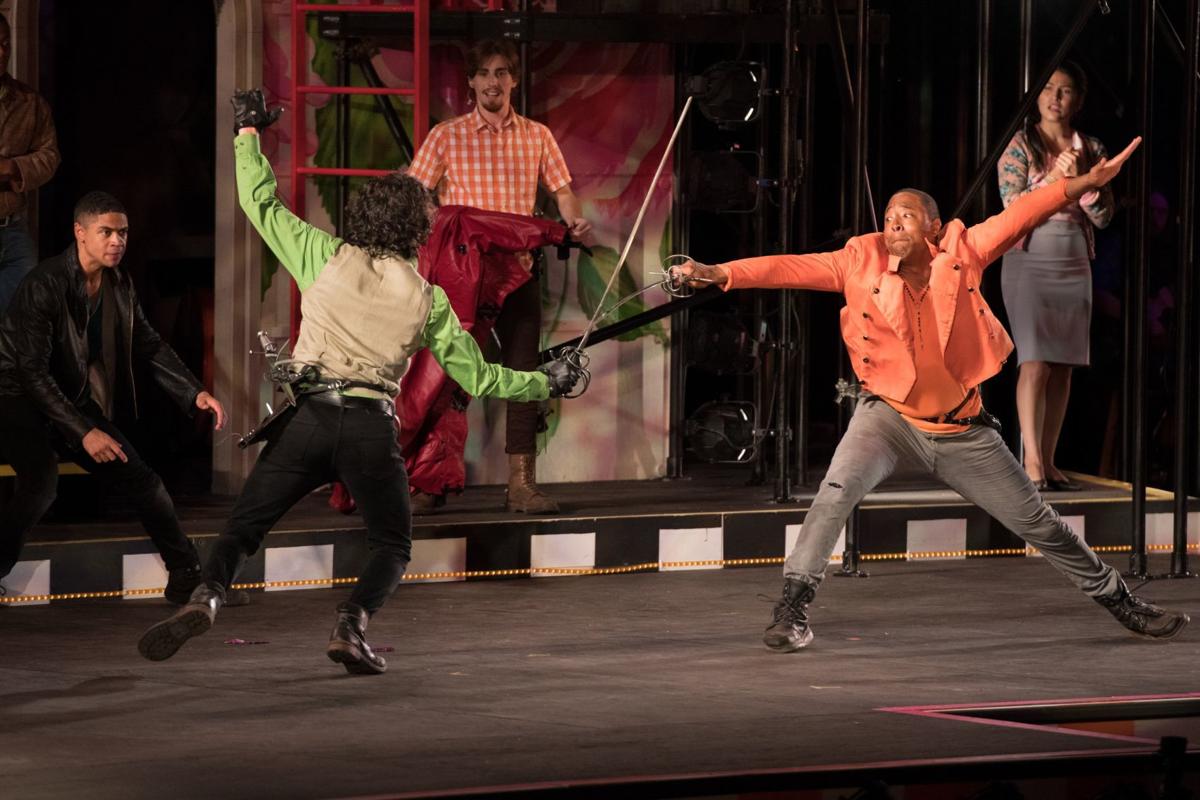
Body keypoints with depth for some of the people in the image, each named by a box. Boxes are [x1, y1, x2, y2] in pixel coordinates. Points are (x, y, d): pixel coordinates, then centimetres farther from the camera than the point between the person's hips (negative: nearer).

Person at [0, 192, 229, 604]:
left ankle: (187, 577, 21)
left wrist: (195, 393, -6)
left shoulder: (120, 285, -1)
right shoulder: (44, 285, -24)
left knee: (141, 480, 6)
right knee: (41, 481, -32)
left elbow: (148, 346, 9)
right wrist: (83, 433, -32)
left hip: (75, 400, 7)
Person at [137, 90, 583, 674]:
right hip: (372, 428, 0)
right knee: (392, 545, 18)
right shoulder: (427, 298, 9)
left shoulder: (326, 256, 7)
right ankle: (352, 625, -8)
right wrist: (546, 384, 27)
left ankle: (207, 595, -26)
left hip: (308, 417, 0)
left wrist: (247, 132, 27)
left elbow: (261, 204, 13)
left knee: (243, 528, 4)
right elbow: (479, 377, 12)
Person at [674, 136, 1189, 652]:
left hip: (961, 430, 1)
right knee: (838, 489, -27)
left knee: (1036, 522, 9)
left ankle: (1118, 600, 27)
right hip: (890, 416, -1)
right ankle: (792, 607, -18)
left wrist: (1086, 183, -22)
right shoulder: (862, 261, -11)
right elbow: (791, 269, -16)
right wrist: (717, 274, -27)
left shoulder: (959, 252, -9)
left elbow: (1020, 217, -12)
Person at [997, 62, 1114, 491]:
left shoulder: (1091, 149, 8)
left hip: (1074, 264, 4)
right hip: (1029, 261, -4)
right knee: (1035, 363, -14)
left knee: (1063, 368, 3)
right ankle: (1031, 460, -16)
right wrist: (1053, 177, -18)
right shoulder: (1020, 146, -1)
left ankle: (1048, 462, 6)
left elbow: (1103, 215, 3)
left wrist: (1080, 179, -13)